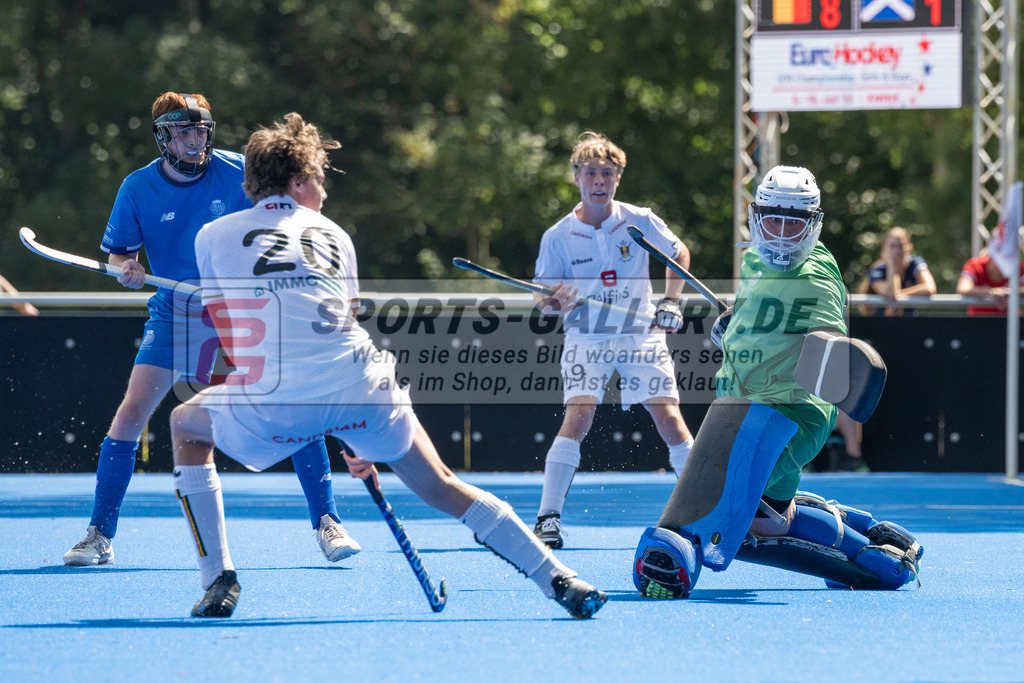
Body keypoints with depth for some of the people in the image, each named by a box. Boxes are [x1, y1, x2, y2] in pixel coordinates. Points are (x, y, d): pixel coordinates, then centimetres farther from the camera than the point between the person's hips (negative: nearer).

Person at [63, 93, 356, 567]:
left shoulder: (237, 173, -10)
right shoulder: (138, 188, -7)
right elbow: (119, 251, 4)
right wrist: (126, 268, -18)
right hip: (174, 310, 1)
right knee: (131, 412, -10)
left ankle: (327, 524, -2)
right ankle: (99, 536, 1)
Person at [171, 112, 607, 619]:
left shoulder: (213, 236, 18)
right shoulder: (331, 234, 23)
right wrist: (359, 442, 31)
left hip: (274, 397, -2)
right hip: (361, 387, 2)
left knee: (186, 425, 28)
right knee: (443, 489, 17)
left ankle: (219, 582, 21)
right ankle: (560, 581, 12)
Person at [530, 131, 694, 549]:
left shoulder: (640, 222, -3)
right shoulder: (558, 237, -5)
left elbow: (679, 253, 15)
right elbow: (543, 298, -1)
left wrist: (670, 301, 3)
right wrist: (552, 303, -25)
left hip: (641, 334, 1)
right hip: (587, 338, -1)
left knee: (669, 417, -8)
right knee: (578, 416, -21)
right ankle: (548, 518, -17)